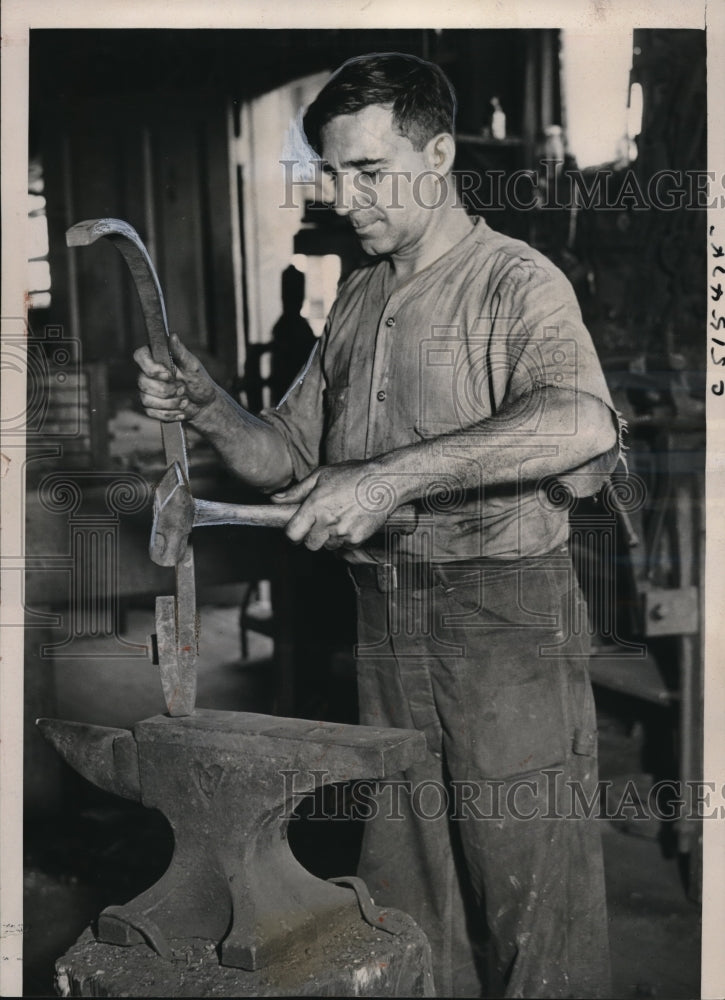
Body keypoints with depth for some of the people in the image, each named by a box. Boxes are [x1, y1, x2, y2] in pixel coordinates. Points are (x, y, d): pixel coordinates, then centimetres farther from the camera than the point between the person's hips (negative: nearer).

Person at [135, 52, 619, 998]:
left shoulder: (514, 279, -9)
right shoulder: (358, 299, 14)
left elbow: (583, 422, -29)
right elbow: (287, 455, 17)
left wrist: (392, 474, -34)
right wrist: (210, 410, -4)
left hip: (507, 615, -6)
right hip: (385, 619, 7)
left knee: (537, 895, 4)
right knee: (406, 902, 15)